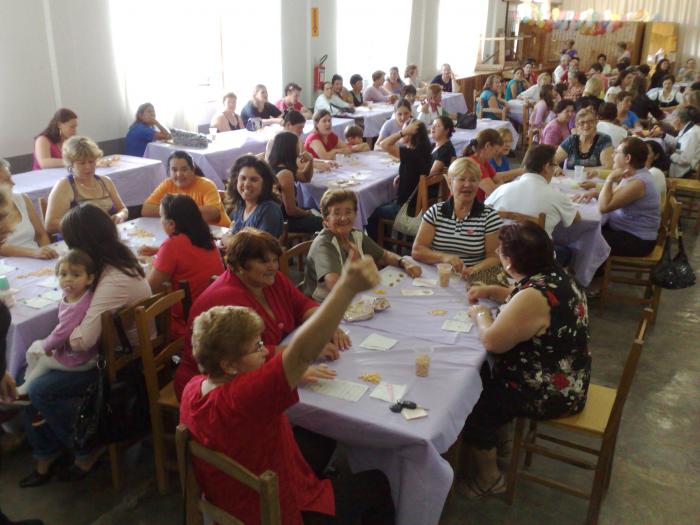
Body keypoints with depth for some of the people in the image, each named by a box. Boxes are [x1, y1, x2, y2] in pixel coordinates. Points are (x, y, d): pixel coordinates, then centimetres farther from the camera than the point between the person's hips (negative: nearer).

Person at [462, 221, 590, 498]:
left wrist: (481, 314, -9)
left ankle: (489, 478, 20)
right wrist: (491, 291, 7)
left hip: (551, 395, -9)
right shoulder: (555, 275, -1)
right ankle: (498, 432, 35)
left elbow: (492, 342, -27)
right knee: (482, 372, 20)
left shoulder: (534, 297, -32)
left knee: (470, 403, 3)